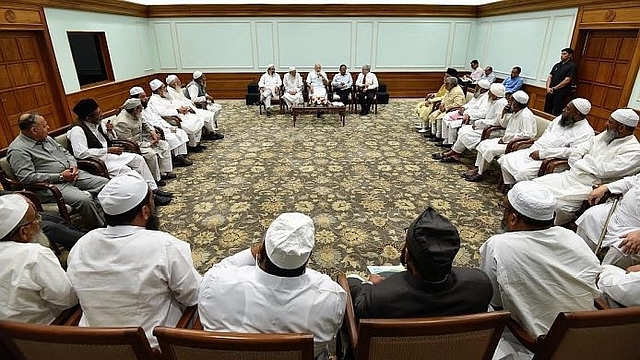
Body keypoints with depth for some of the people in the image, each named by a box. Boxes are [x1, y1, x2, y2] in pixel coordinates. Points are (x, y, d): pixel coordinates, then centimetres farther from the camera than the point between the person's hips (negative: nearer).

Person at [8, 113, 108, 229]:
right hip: (50, 185, -8)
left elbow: (65, 152, 23)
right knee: (84, 199, -32)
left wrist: (73, 165, 0)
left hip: (73, 175, 8)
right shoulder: (17, 150, -10)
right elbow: (27, 177, -18)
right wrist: (60, 176, -18)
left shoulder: (45, 138, 14)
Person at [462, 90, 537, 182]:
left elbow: (527, 135, -27)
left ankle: (479, 173, -6)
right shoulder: (515, 112, 8)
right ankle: (477, 169, -1)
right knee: (483, 144, 1)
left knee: (490, 150, -22)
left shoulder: (526, 115, -20)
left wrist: (507, 137, -23)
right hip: (508, 140, 10)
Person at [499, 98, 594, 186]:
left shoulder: (586, 132, -10)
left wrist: (543, 153, -24)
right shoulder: (561, 118, 14)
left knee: (522, 173, -32)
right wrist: (535, 146, 5)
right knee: (506, 160, -4)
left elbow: (573, 152, -23)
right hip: (532, 152, 9)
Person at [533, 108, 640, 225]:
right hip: (571, 176, 7)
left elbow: (604, 171, -18)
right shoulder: (605, 135, 15)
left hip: (589, 187, -7)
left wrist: (586, 159, -3)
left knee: (560, 204, -32)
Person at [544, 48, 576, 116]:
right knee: (547, 111, 6)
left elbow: (567, 80, -10)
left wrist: (554, 88, -10)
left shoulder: (572, 66, -2)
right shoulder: (557, 65, 17)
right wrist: (548, 87, -6)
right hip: (550, 91, 6)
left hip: (561, 93, -6)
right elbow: (550, 77, 11)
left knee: (556, 113, -6)